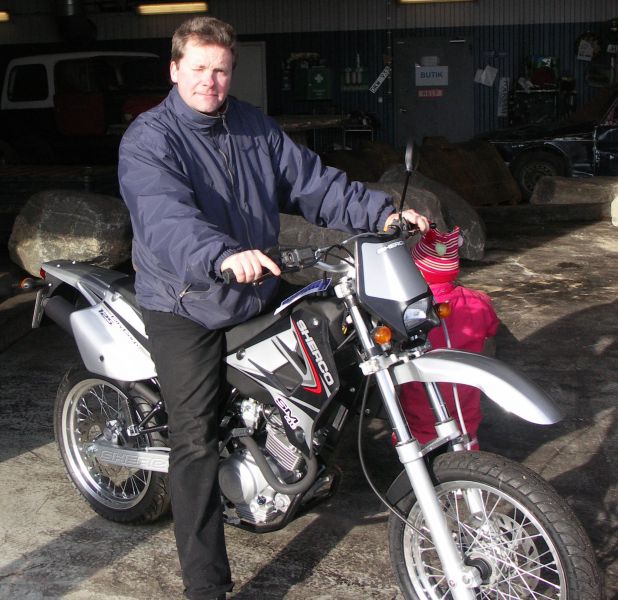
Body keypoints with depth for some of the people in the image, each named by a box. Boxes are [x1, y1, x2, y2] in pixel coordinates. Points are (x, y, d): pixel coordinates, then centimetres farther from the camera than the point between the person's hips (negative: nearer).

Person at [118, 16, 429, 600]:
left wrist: (382, 211, -7)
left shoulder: (255, 128, 9)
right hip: (185, 307, -6)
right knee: (195, 442, -9)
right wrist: (223, 255, -51)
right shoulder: (148, 140, -13)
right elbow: (165, 216, -32)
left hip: (256, 292, 7)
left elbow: (313, 182, 6)